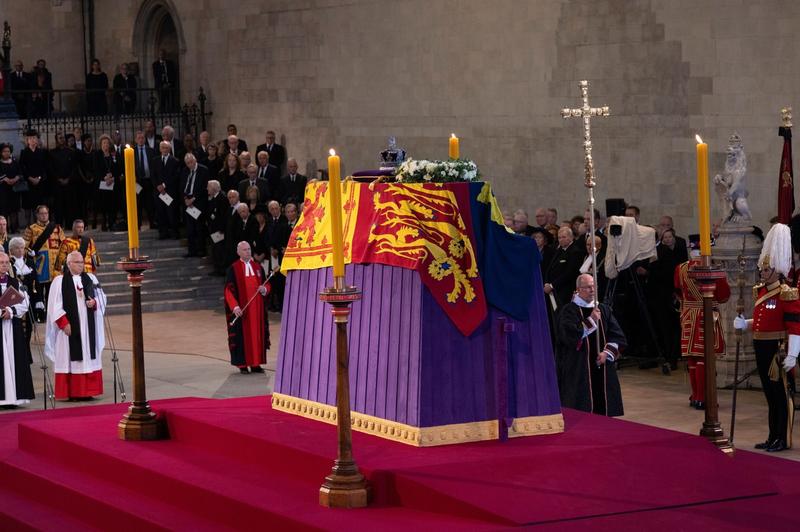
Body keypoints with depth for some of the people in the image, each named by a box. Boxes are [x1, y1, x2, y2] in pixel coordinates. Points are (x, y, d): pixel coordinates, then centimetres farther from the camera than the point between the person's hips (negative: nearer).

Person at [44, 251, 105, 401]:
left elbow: (101, 297, 14)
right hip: (69, 326, -4)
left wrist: (94, 303, -8)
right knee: (71, 358, -4)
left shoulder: (91, 279, 10)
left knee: (88, 358, 3)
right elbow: (55, 305, -6)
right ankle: (72, 392, -1)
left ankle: (87, 390, 8)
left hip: (88, 326, 4)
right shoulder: (59, 281, -2)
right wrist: (64, 323, -13)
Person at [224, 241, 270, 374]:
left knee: (258, 333, 5)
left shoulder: (258, 267, 10)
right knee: (243, 334, -2)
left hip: (257, 308, 4)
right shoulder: (233, 269, -4)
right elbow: (229, 289, -8)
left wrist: (264, 289, -7)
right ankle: (242, 364, 4)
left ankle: (256, 364, 10)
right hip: (241, 308, -4)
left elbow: (266, 284, 17)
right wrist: (234, 306, -18)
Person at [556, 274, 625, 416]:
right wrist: (591, 320, -15)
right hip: (578, 369, -5)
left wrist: (607, 352, -6)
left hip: (602, 366, 5)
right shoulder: (569, 311, -3)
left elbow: (618, 335, 9)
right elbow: (570, 335, -18)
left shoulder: (603, 309, 12)